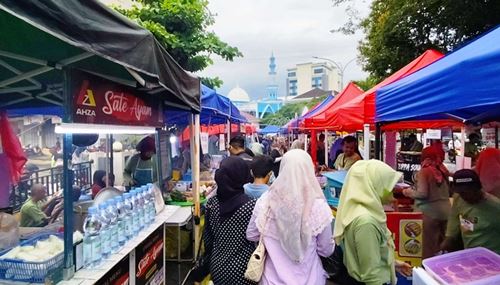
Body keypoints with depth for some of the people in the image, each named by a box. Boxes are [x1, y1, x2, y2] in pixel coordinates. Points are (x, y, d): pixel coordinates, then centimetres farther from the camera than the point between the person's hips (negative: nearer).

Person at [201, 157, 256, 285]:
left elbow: (208, 238, 2)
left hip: (217, 268, 4)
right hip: (241, 272, -4)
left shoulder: (211, 203, -8)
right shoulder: (252, 206, -22)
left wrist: (209, 262, 15)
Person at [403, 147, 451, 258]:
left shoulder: (423, 172, -11)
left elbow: (423, 193, -16)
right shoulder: (441, 170, 6)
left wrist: (409, 192, 0)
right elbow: (449, 191, 16)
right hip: (446, 211, 6)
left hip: (431, 212, -6)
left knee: (429, 246, 3)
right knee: (442, 244, 16)